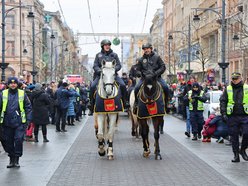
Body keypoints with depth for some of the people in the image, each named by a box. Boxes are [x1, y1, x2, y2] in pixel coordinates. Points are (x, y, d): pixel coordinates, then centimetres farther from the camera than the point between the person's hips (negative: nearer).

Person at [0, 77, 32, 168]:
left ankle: (16, 159, 4)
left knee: (19, 140, -8)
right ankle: (11, 159, 21)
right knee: (8, 141, 7)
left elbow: (28, 107, 5)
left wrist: (28, 119, -2)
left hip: (19, 123, -2)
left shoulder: (22, 94, 3)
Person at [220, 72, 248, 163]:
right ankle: (236, 155, 13)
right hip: (232, 117, 1)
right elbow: (222, 101, 6)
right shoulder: (227, 89, 7)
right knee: (234, 136, 4)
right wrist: (223, 114, -4)